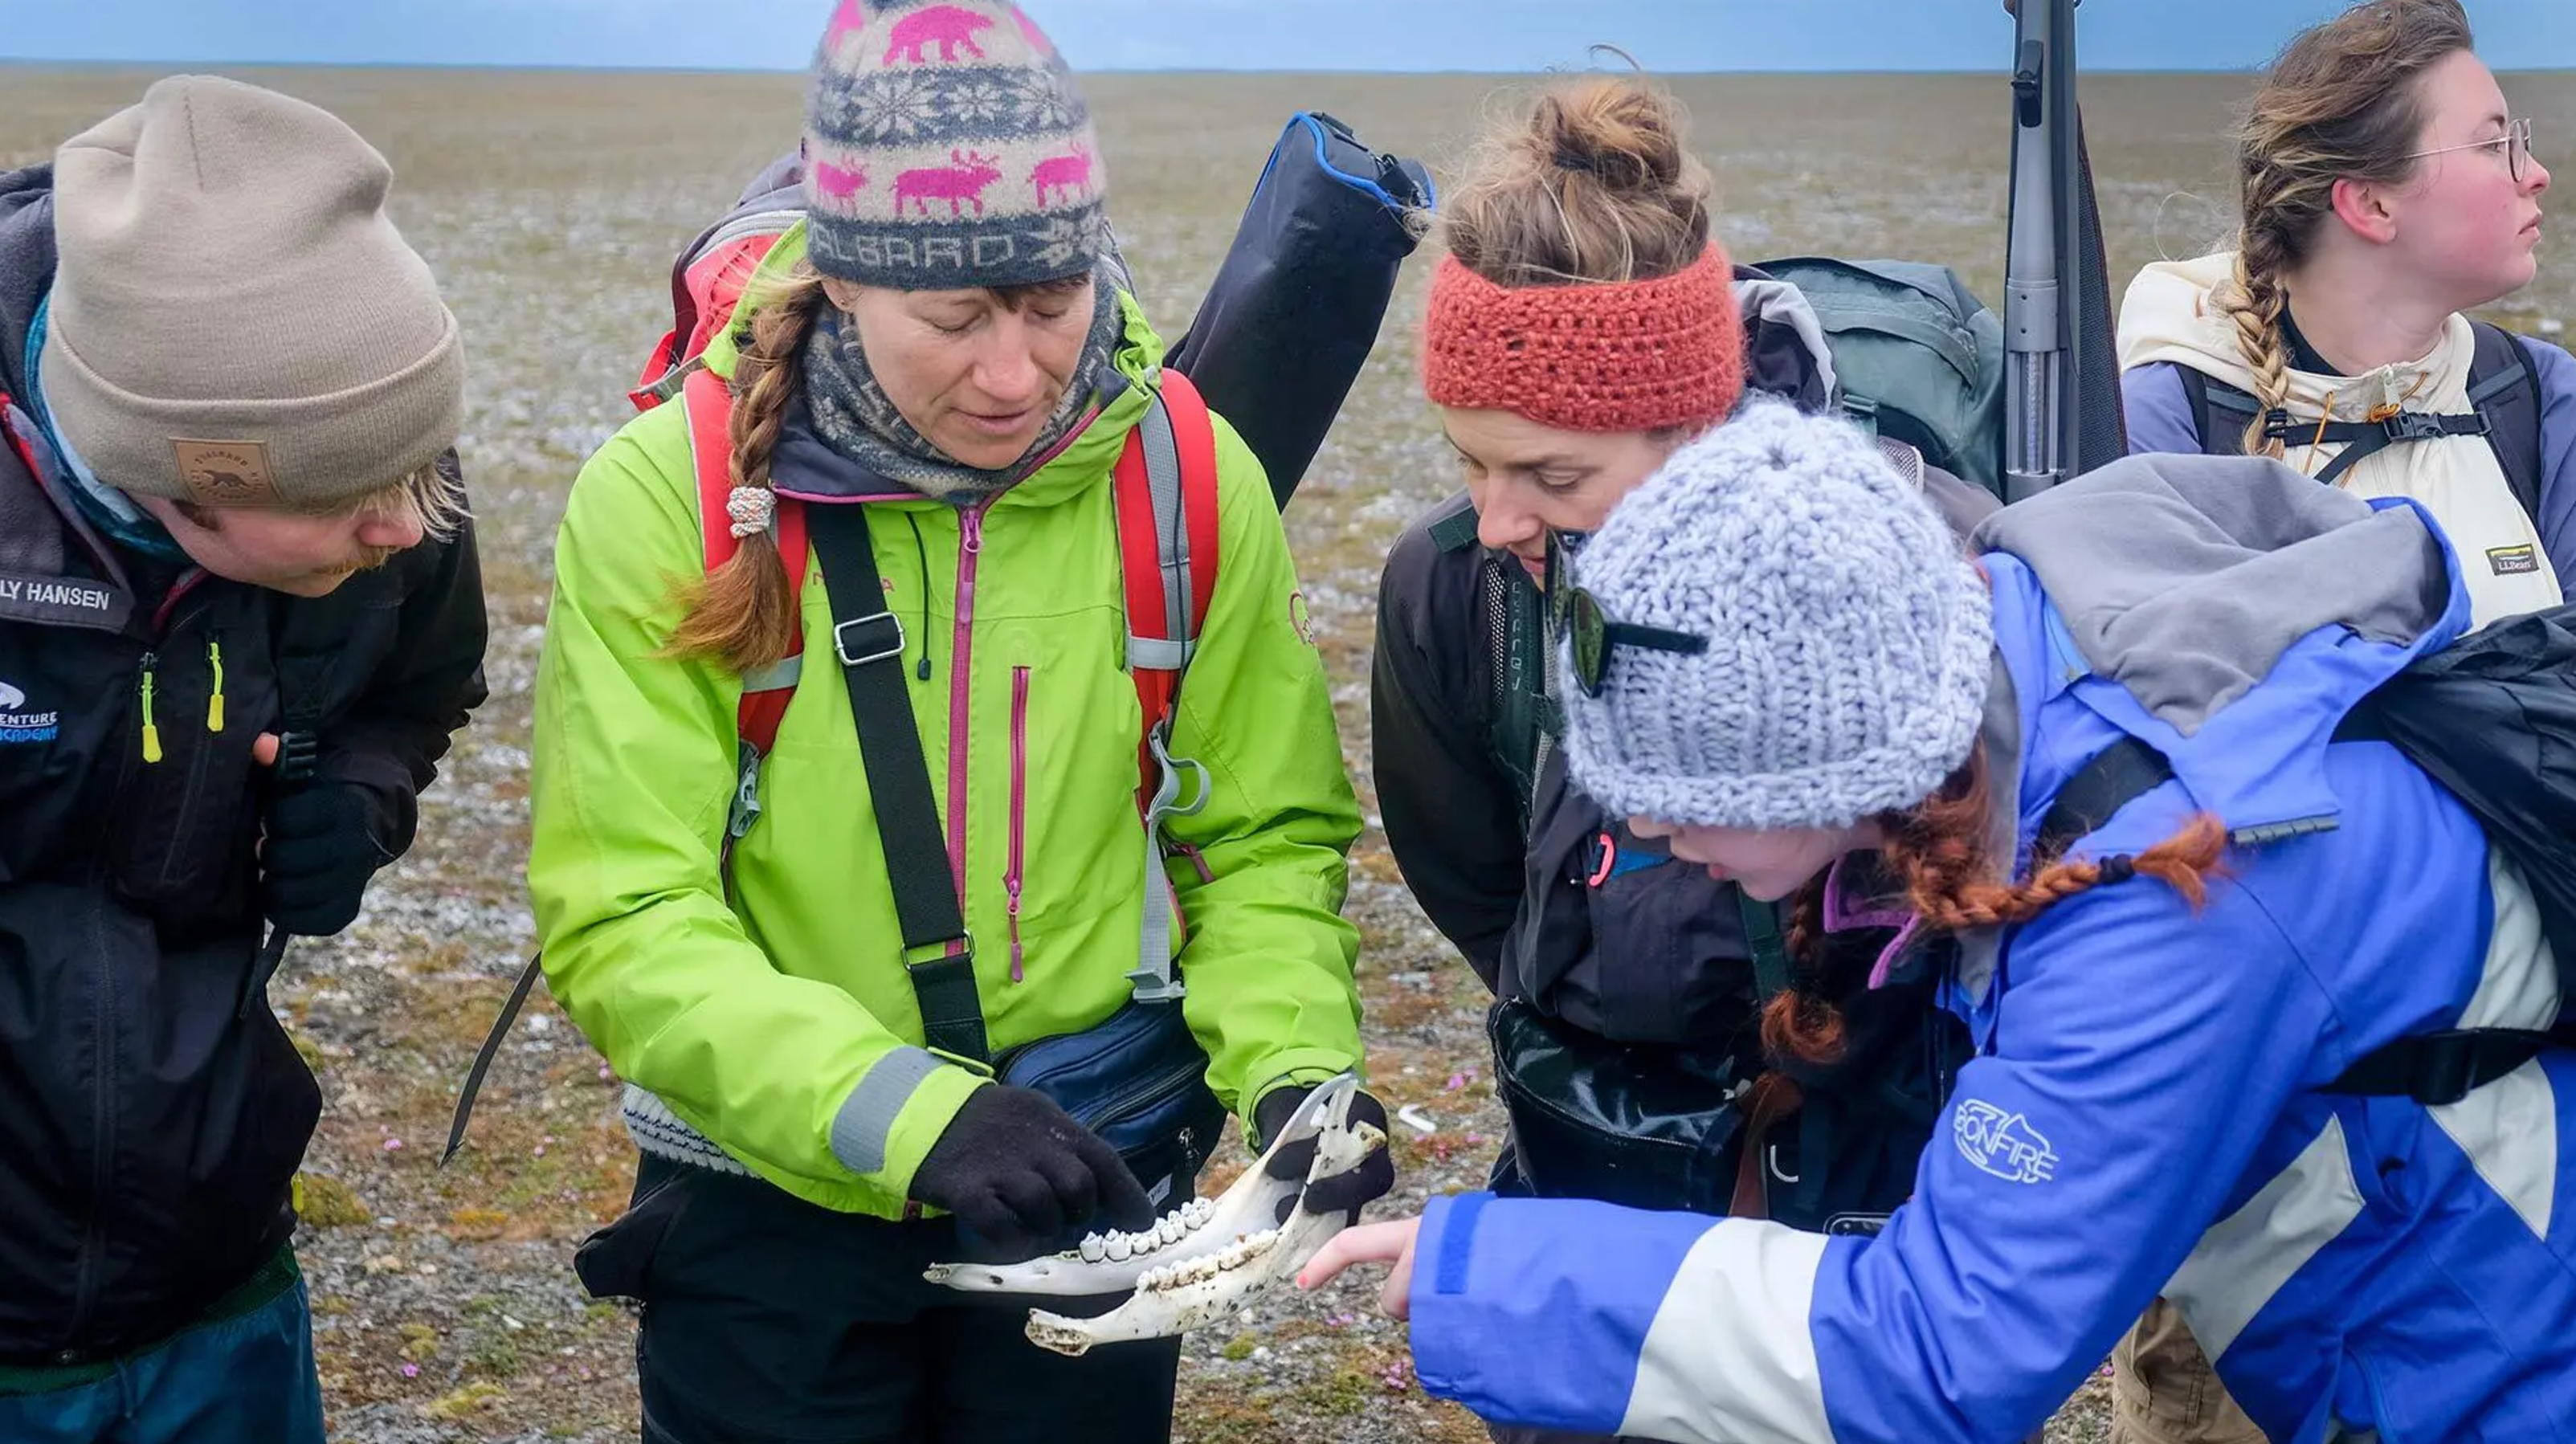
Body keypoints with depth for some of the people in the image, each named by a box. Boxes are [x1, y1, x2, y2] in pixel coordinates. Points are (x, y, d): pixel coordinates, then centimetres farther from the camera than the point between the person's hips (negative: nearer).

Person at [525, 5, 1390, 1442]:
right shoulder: (669, 495, -16)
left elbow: (1262, 839, -1)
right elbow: (624, 925, -19)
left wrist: (1292, 1063, -19)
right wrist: (908, 1113, -31)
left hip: (1086, 1200, 2)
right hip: (772, 1215, -2)